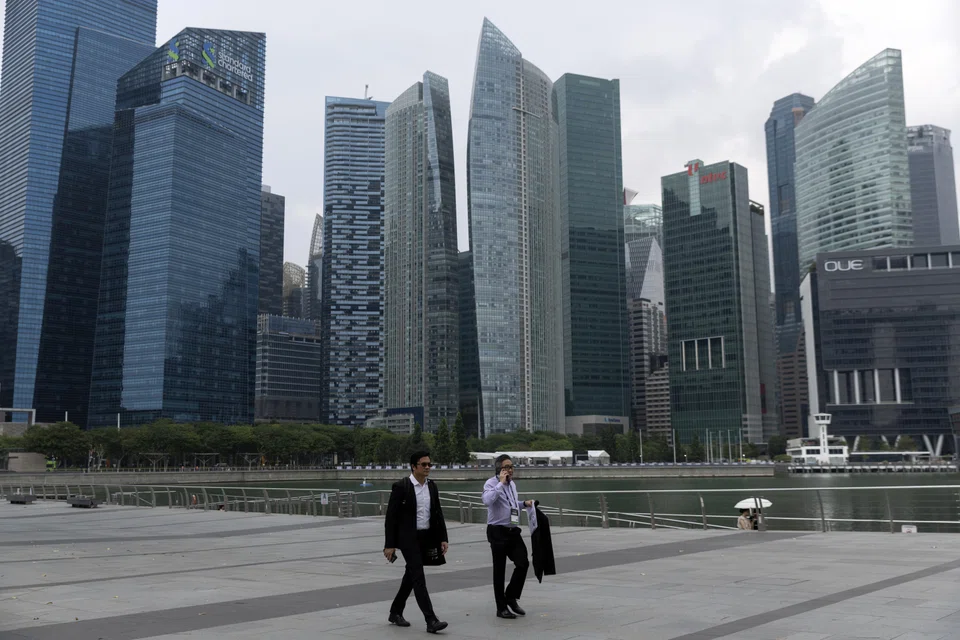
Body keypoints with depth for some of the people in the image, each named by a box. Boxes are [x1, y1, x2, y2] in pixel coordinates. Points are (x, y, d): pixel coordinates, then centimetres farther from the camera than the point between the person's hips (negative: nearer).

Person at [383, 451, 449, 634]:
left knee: (411, 576, 15)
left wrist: (443, 538, 4)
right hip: (408, 538, -7)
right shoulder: (401, 487, -13)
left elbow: (438, 514, 11)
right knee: (418, 577, -12)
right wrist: (389, 545, -13)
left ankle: (395, 613, 30)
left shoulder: (432, 487, 6)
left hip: (426, 538, 7)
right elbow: (391, 517, -11)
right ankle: (431, 620, -14)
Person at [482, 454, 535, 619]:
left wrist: (524, 503, 15)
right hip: (498, 531, -7)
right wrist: (501, 483, -26)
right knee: (499, 570, 2)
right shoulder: (492, 483, -10)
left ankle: (511, 597, 17)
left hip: (513, 531, 7)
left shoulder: (512, 484, 14)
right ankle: (501, 608, 12)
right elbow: (487, 500, -32)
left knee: (523, 563, -2)